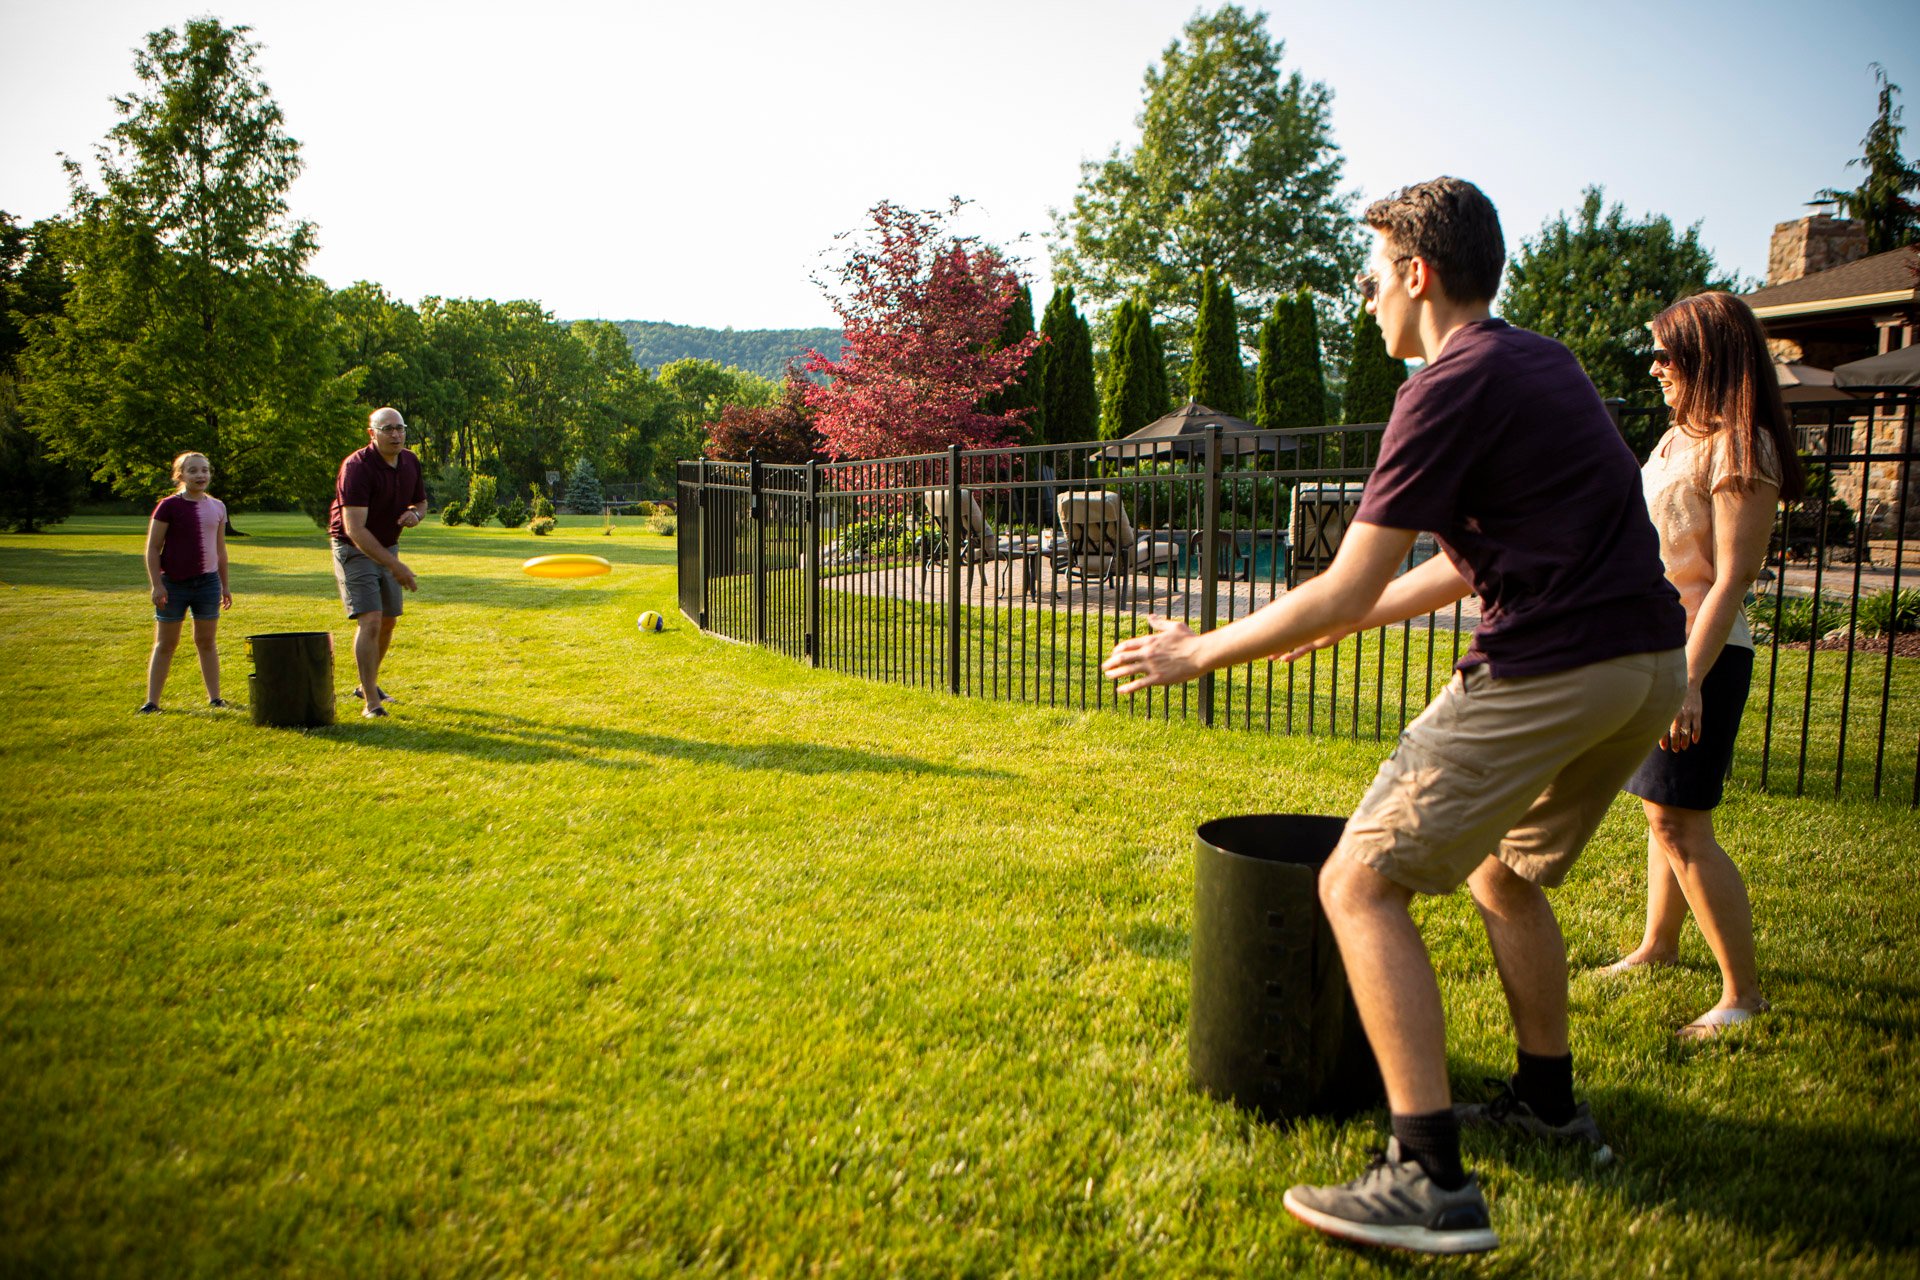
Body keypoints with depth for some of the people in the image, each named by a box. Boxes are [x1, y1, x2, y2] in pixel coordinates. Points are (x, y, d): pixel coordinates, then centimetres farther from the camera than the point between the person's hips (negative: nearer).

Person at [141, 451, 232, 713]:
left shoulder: (217, 507, 7)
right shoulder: (169, 506, -7)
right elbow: (153, 548, -6)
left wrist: (225, 585, 14)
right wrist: (156, 585, -12)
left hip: (208, 583, 3)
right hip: (173, 583, -3)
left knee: (206, 641, 10)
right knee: (165, 643, 4)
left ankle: (214, 697, 15)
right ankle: (151, 701, 10)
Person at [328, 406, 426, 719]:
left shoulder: (410, 462, -1)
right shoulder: (357, 467, -23)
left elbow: (421, 501, 17)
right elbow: (355, 529, -29)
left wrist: (414, 514, -9)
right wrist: (395, 566, -33)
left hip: (388, 548, 7)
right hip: (355, 550, -7)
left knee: (388, 621, 13)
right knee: (370, 620, -17)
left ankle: (367, 684, 34)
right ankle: (371, 702, -13)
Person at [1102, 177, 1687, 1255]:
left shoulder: (1455, 385, -9)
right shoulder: (1544, 362, 19)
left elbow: (1343, 592, -12)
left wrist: (1200, 653, -1)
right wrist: (1335, 624, 29)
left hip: (1549, 672, -10)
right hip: (1655, 663, 10)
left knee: (1360, 884, -6)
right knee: (1504, 870, 28)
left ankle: (1432, 1180, -8)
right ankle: (1551, 1103, 37)